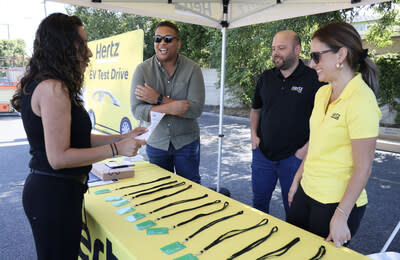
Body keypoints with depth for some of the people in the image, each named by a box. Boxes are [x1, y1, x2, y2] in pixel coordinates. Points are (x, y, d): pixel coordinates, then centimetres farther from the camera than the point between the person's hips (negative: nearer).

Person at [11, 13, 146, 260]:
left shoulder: (49, 86, 10)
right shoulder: (53, 88, -20)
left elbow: (75, 139, 11)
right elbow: (59, 158, -24)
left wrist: (122, 137, 7)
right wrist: (116, 149, -19)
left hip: (50, 190, 9)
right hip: (54, 194, -9)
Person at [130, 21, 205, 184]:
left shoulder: (192, 69, -10)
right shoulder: (143, 70, -7)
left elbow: (196, 110, -20)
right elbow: (137, 110, -15)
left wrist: (159, 99, -22)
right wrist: (170, 108, -27)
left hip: (186, 142, -1)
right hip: (156, 144, 1)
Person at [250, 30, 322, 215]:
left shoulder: (313, 79, -9)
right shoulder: (266, 78, 6)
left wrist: (306, 148, -13)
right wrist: (254, 134, 5)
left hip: (293, 157, -4)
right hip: (262, 154, 5)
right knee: (258, 203, 18)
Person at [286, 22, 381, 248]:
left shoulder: (361, 101, -19)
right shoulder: (323, 93, 5)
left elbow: (363, 168, -19)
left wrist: (341, 216, -18)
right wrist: (298, 180, 15)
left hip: (337, 202, -7)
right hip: (306, 192, 8)